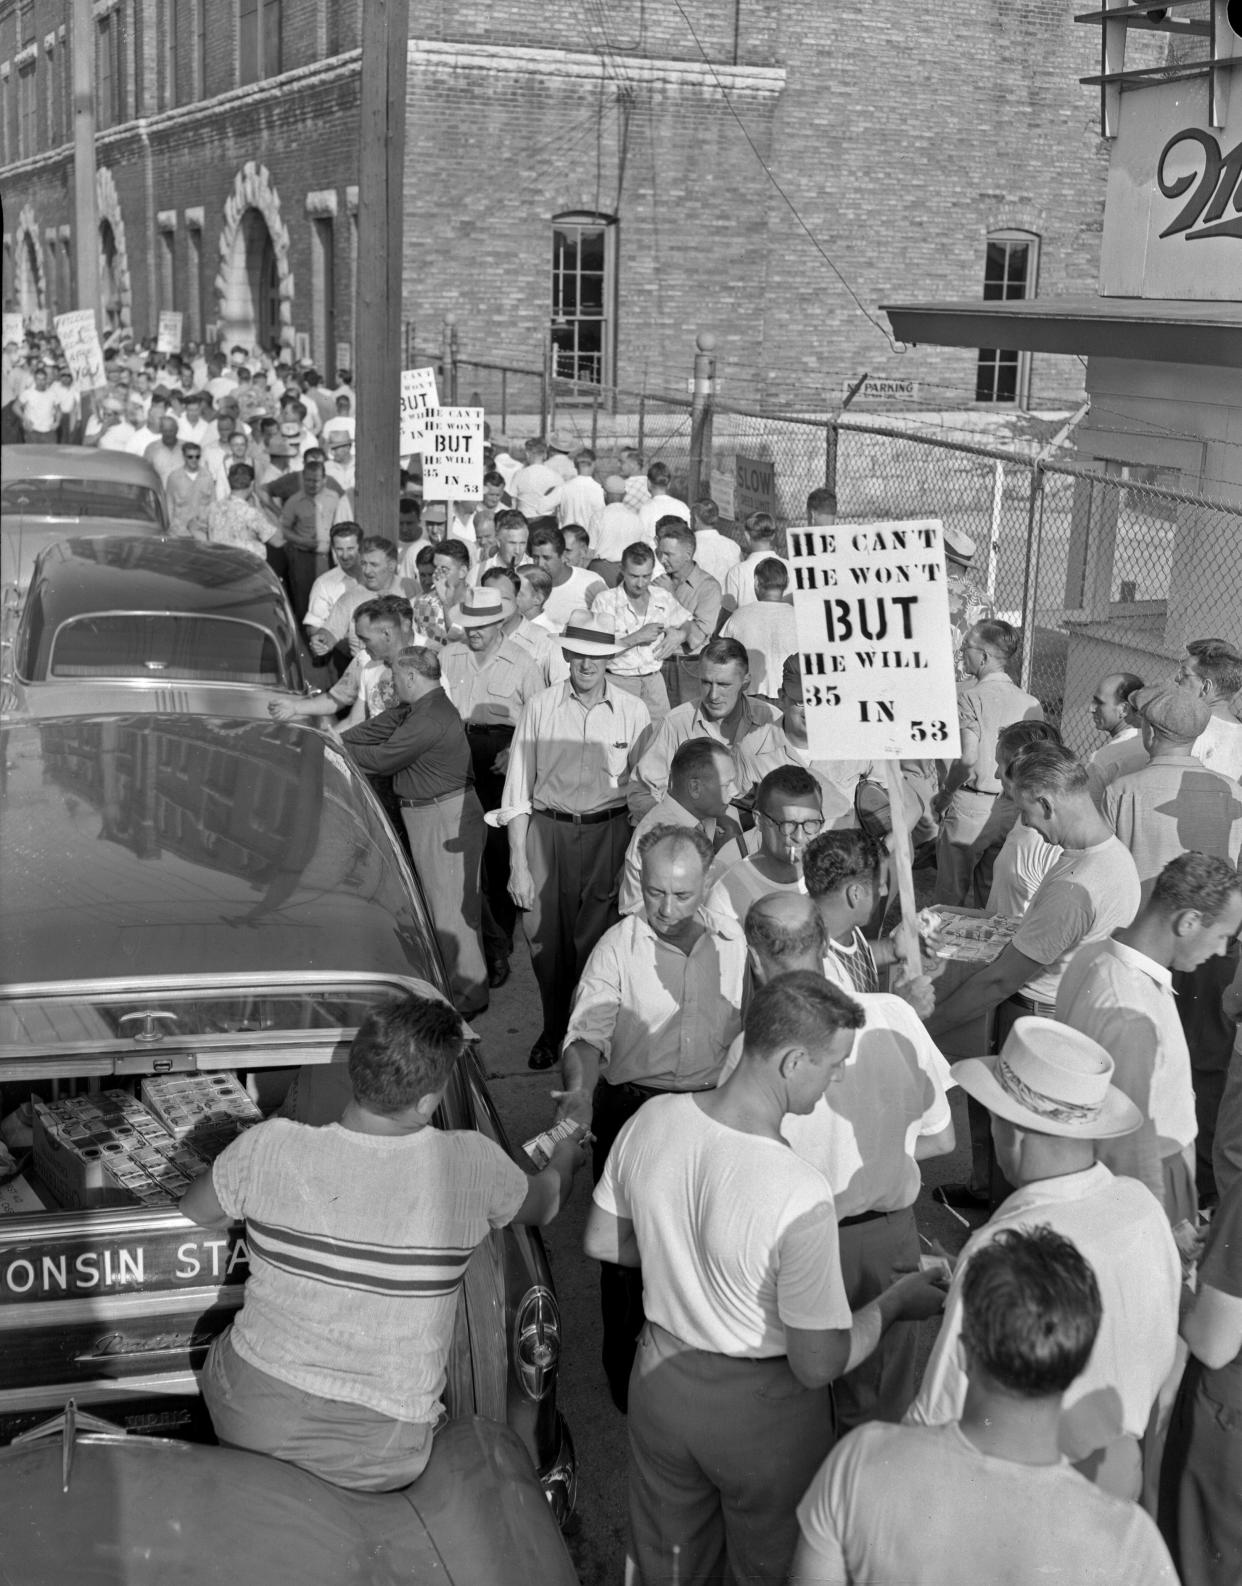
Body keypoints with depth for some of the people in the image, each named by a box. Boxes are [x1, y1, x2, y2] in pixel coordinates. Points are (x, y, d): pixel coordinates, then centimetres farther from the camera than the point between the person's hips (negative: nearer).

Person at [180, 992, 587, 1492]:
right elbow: (545, 1203, 10)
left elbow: (195, 1211, 7)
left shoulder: (268, 1147, -16)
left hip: (247, 1422, 1)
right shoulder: (471, 1164, -15)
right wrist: (566, 1157, 32)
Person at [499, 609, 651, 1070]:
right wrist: (518, 864, -2)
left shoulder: (633, 712, 0)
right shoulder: (539, 708, 0)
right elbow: (518, 790, 2)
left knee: (598, 938, -2)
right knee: (545, 934, 4)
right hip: (547, 829, 1)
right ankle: (553, 1029, 26)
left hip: (609, 831, -1)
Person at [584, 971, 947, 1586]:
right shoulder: (800, 1196, -34)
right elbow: (819, 1364, -24)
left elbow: (602, 1242, 0)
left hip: (660, 1380, 5)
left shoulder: (651, 1120, -17)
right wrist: (897, 1300, -8)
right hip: (762, 1411, -5)